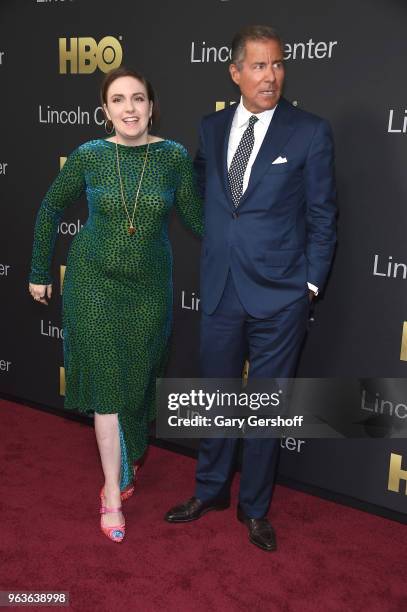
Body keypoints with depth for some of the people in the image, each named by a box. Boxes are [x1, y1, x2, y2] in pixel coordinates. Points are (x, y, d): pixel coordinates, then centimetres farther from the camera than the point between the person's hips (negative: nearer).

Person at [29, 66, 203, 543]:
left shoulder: (174, 156, -8)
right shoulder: (88, 156, -8)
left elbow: (194, 219, 0)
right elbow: (51, 208, 5)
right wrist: (39, 271, 7)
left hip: (149, 287, 1)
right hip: (95, 283, -1)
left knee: (138, 380, 13)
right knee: (107, 383, 1)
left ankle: (126, 457, 42)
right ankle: (113, 494, 14)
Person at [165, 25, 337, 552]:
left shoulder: (310, 132, -5)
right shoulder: (212, 127, 6)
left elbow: (322, 216, -3)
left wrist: (310, 285, -5)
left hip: (279, 296, -3)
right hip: (220, 291, 4)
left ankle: (254, 508, 29)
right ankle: (210, 491, 38)